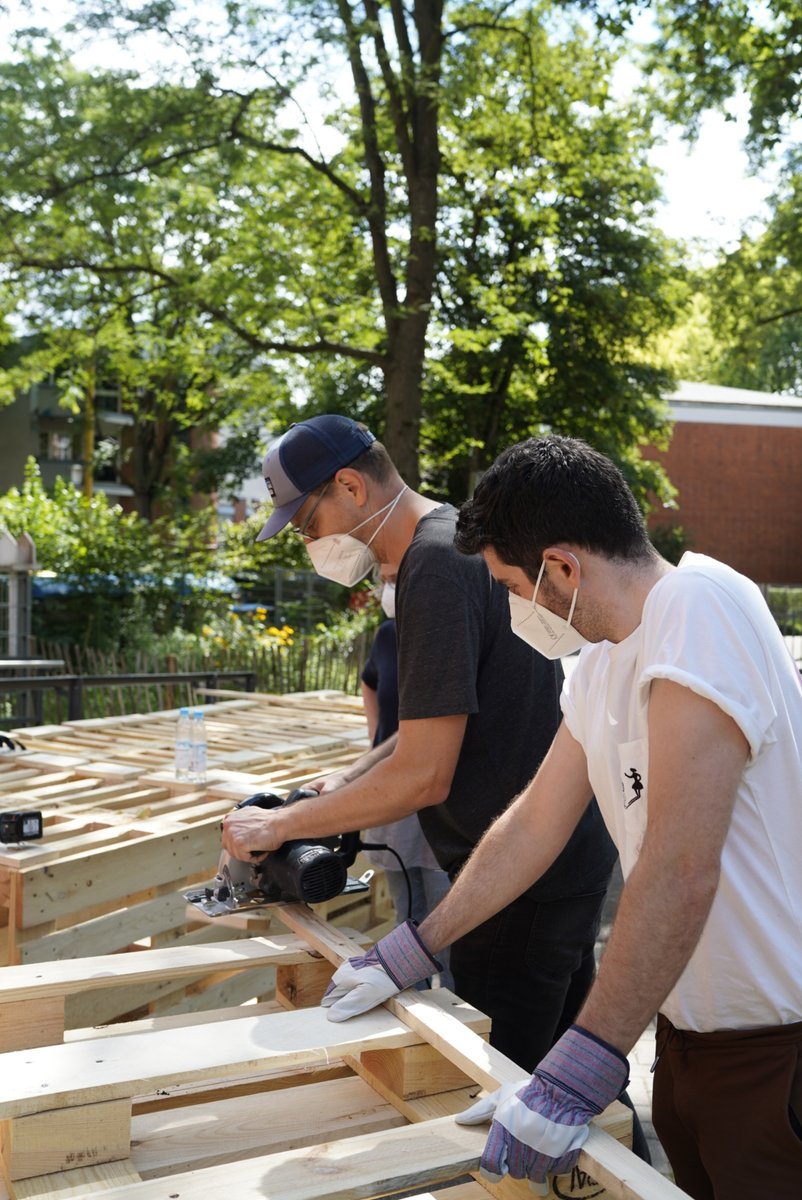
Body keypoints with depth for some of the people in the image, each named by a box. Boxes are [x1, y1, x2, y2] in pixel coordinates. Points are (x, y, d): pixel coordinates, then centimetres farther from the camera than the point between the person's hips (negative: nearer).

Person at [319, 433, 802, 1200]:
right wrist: (405, 956, 15)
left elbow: (680, 874, -31)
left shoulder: (701, 609, -25)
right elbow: (533, 826, 12)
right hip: (689, 1030, 8)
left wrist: (577, 1078, -28)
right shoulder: (600, 664, 5)